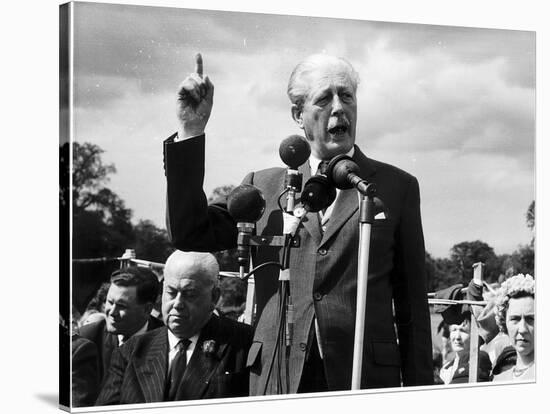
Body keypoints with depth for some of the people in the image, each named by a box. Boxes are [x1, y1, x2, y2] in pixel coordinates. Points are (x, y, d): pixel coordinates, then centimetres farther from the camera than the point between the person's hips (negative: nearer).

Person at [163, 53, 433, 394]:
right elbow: (190, 234, 1)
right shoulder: (263, 186, 11)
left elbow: (412, 305, 7)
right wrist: (191, 130, -3)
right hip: (277, 382, 1)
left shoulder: (396, 186, 7)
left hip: (367, 380, -1)